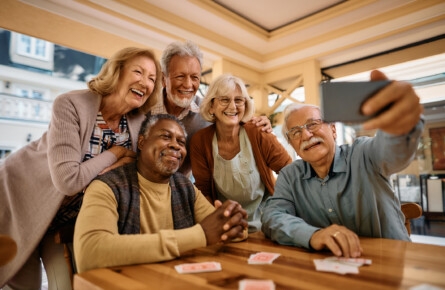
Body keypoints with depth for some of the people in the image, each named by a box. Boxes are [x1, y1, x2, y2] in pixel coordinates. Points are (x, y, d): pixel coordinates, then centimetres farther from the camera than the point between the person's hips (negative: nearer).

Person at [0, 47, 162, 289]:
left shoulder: (139, 120, -11)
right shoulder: (70, 105, -27)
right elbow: (68, 180, -34)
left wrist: (129, 160, -25)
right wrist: (116, 153, -22)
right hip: (20, 202, -4)